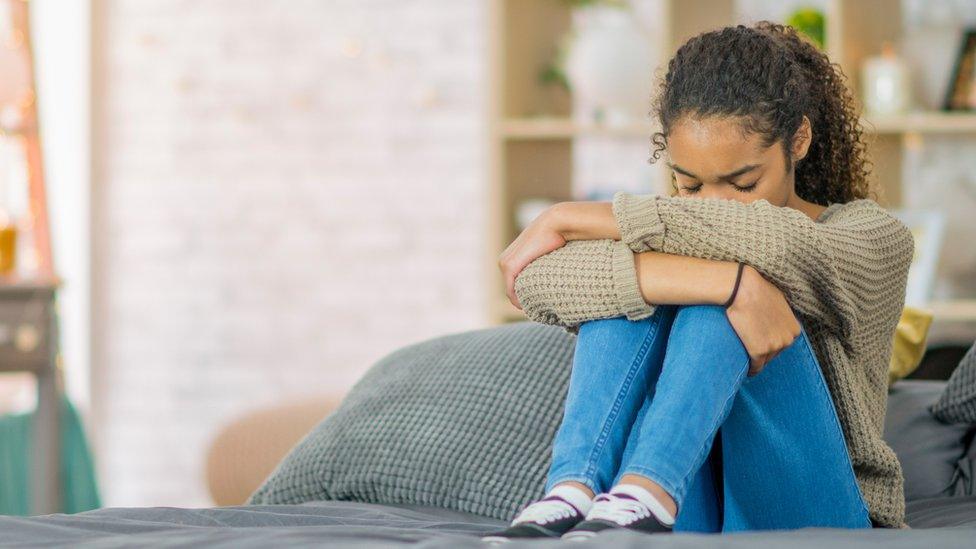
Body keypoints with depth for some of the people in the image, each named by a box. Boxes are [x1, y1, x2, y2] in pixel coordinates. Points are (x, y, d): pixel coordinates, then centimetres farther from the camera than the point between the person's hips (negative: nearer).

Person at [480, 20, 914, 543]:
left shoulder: (875, 236, 3)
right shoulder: (664, 234, 9)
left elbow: (768, 239, -22)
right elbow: (538, 282, -17)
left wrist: (569, 219, -15)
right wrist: (732, 281, -29)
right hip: (689, 520, 2)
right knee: (634, 284, -17)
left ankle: (644, 496, -44)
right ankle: (572, 494, -38)